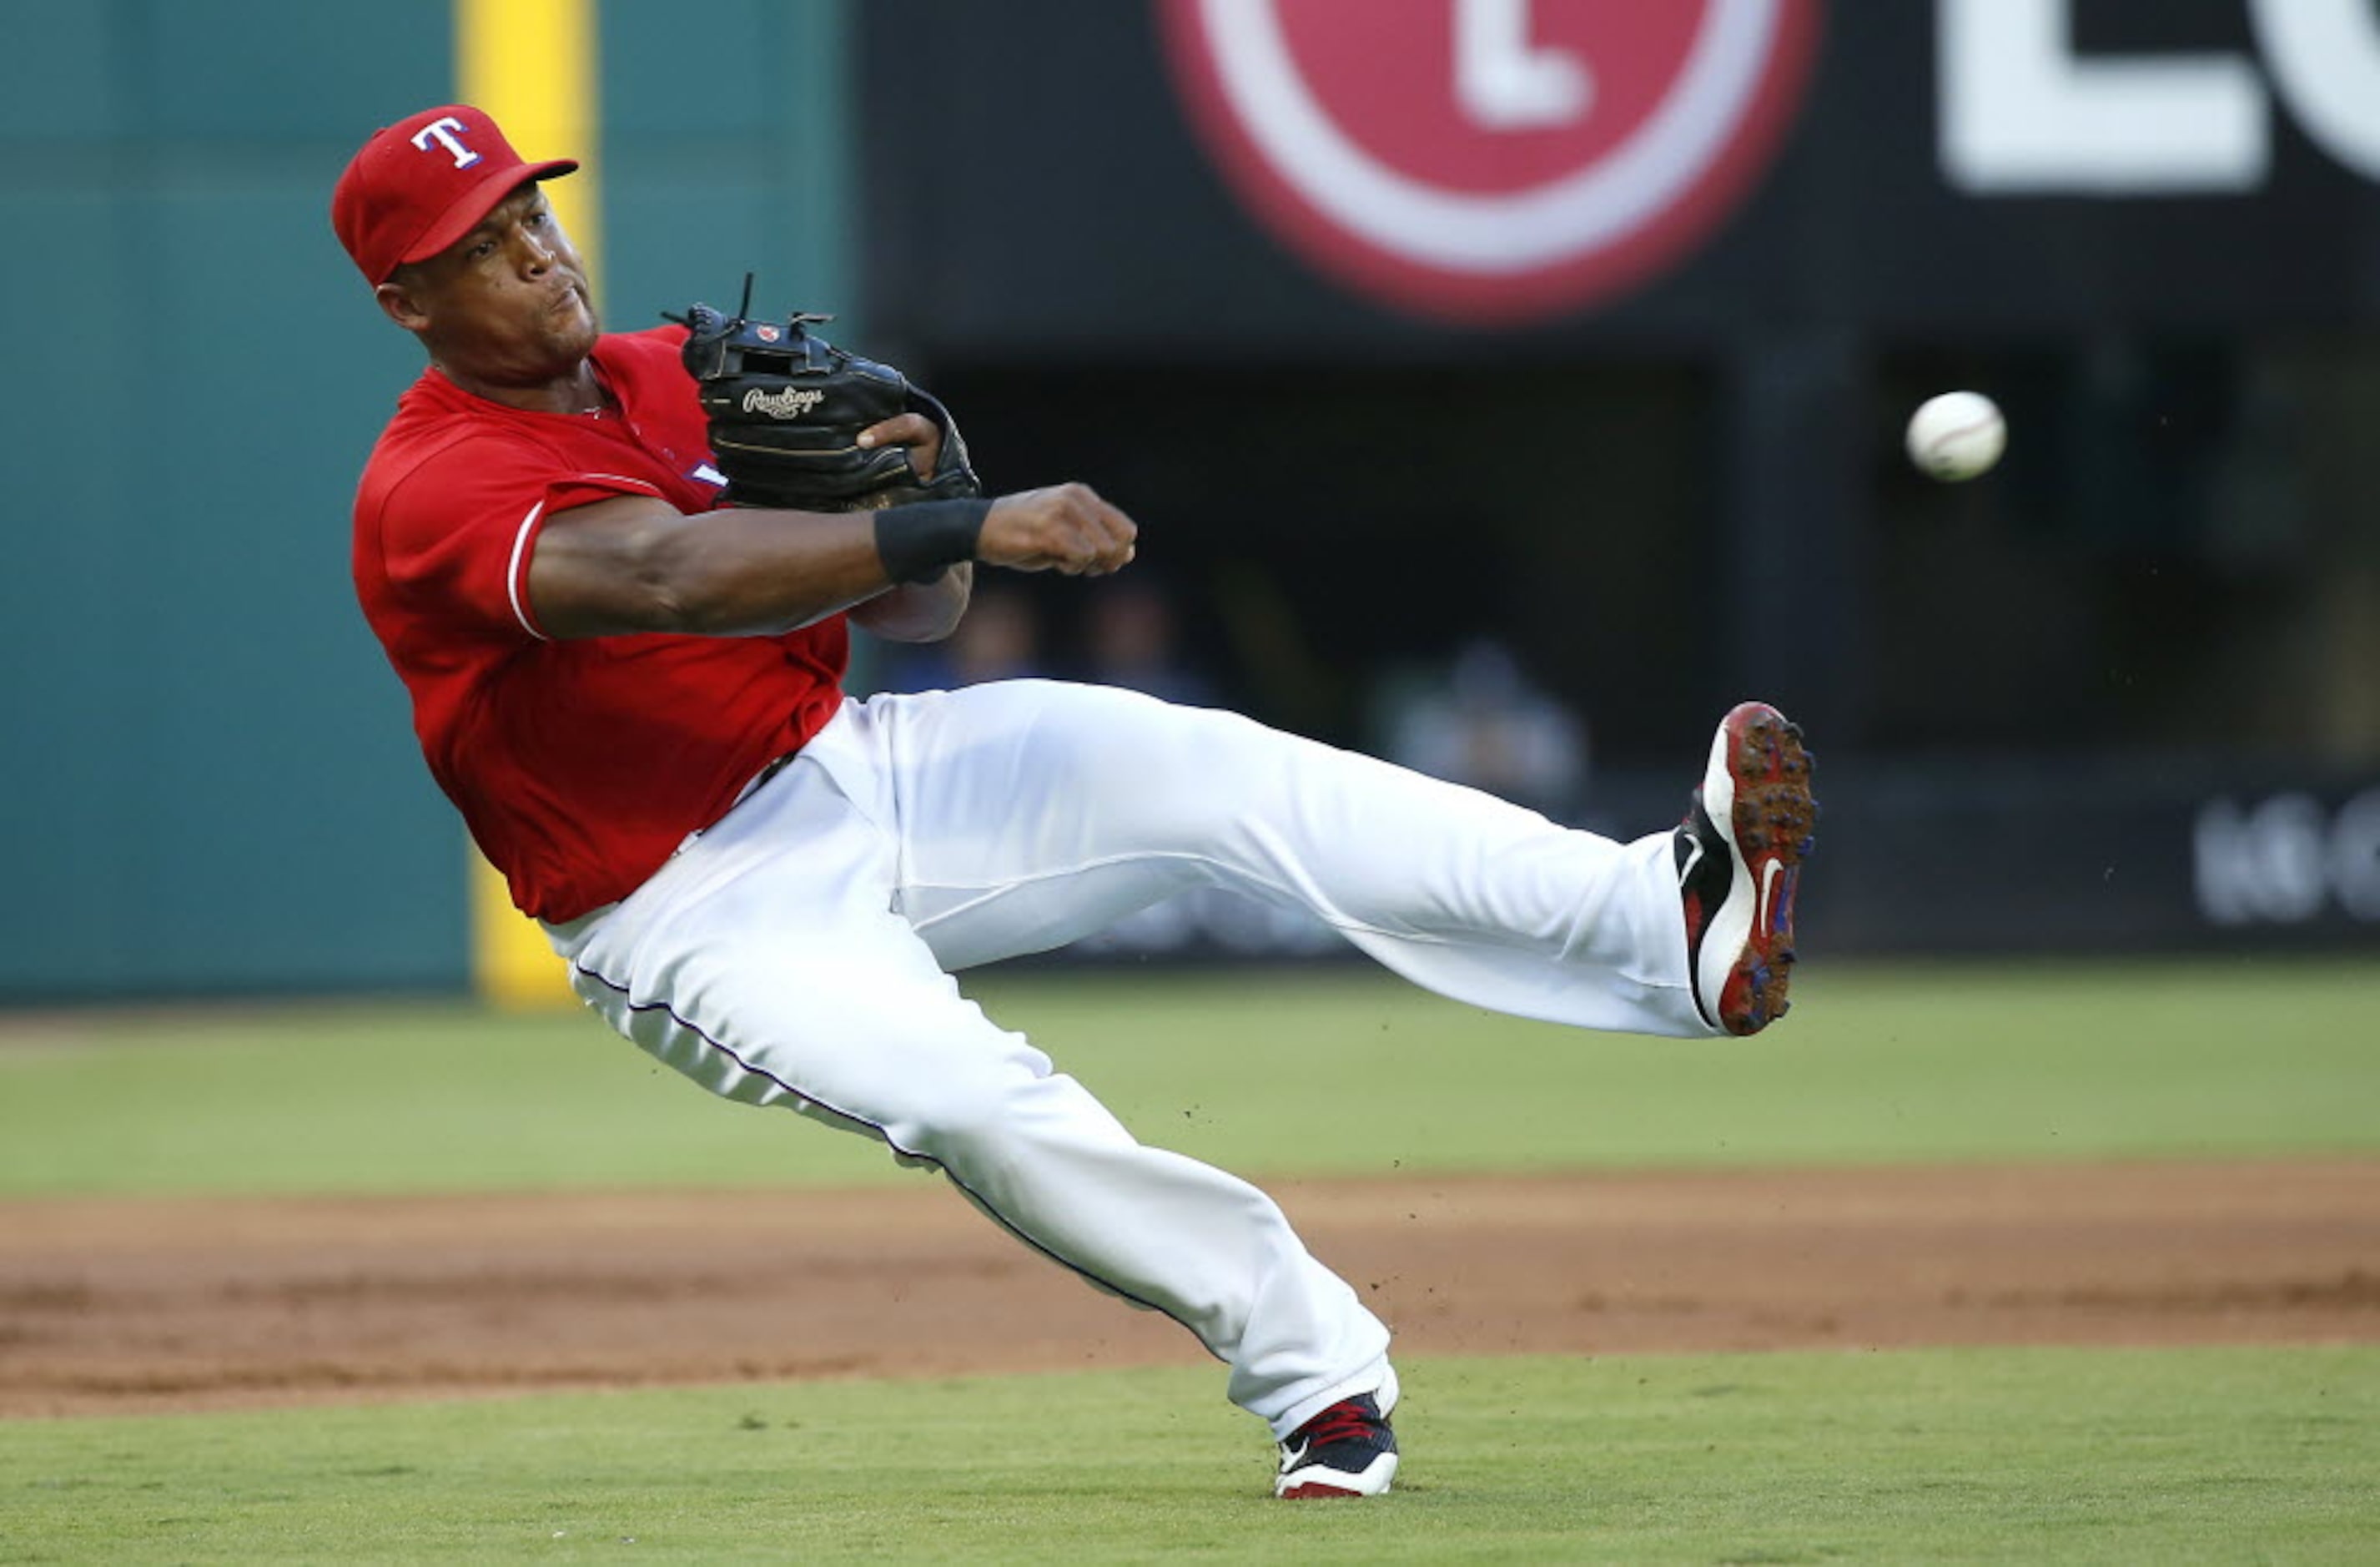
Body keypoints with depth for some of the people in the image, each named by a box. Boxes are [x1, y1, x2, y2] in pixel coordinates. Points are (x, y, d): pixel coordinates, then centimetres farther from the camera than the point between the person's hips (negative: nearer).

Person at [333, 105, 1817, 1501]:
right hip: (701, 910, -6)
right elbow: (670, 575, -35)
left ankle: (1668, 924, -30)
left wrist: (894, 487, -14)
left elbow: (921, 613, 10)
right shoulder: (430, 491, -16)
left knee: (1216, 771, -17)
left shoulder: (688, 375, 8)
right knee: (972, 1095, -33)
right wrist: (963, 526, -41)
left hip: (862, 765, 6)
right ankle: (1313, 1365, -23)